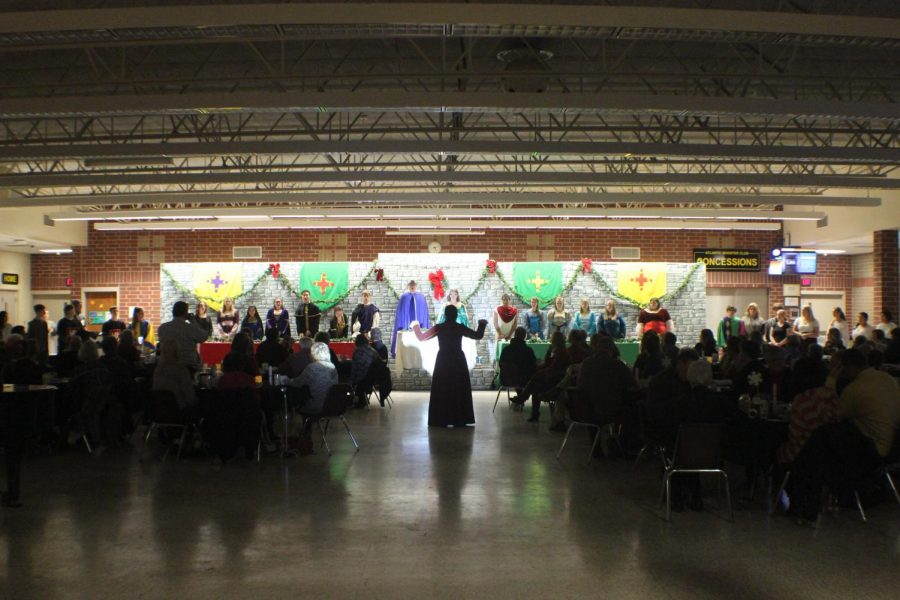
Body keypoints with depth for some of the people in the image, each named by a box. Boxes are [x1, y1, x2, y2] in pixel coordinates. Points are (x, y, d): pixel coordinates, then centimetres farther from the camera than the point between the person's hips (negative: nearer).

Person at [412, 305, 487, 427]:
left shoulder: (439, 328, -5)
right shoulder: (460, 328, -4)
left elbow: (421, 337, 3)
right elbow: (478, 336, 4)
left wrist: (415, 326, 20)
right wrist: (482, 325, 23)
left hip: (443, 361, 0)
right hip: (458, 361, 0)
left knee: (441, 390, 4)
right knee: (459, 390, 7)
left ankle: (441, 420, 1)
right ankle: (459, 420, 6)